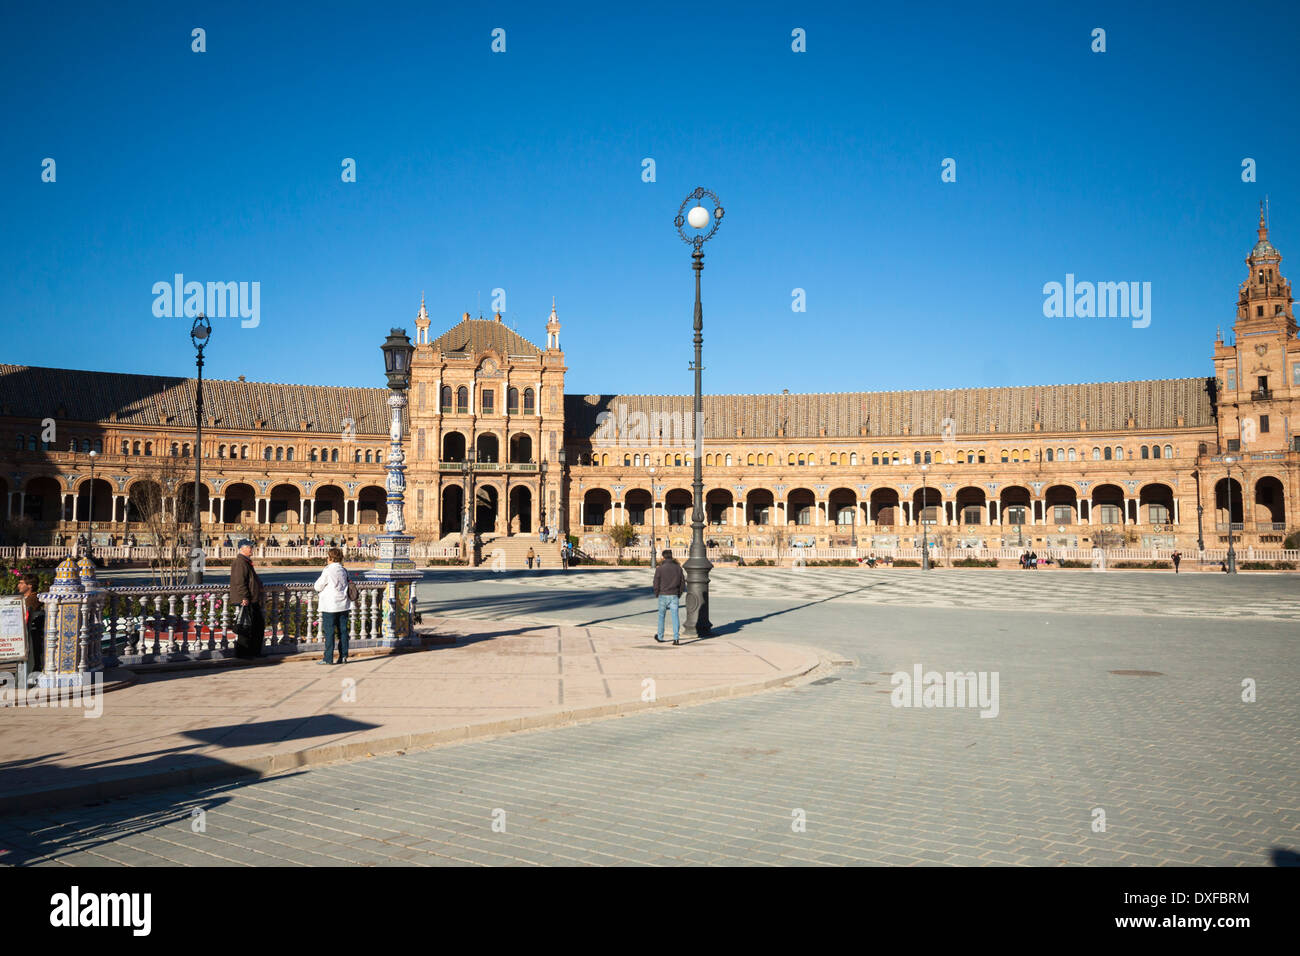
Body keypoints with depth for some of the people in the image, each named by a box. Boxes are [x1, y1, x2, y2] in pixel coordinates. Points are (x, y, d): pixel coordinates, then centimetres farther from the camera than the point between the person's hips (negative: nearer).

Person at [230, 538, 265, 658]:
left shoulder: (246, 562, 19)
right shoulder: (240, 563, -14)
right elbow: (239, 582, -22)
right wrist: (244, 598, -24)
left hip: (253, 601, 11)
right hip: (245, 602, -11)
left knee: (259, 625, 13)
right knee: (247, 627, -6)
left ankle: (255, 651, 20)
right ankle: (241, 652, 2)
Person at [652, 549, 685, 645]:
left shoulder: (659, 569, -6)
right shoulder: (678, 568, 2)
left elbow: (656, 584, -6)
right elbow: (682, 583, 5)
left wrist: (657, 595, 10)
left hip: (663, 596, -1)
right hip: (674, 596, 1)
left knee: (661, 616, 14)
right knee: (675, 617, -1)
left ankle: (660, 637, 26)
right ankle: (676, 638, -11)